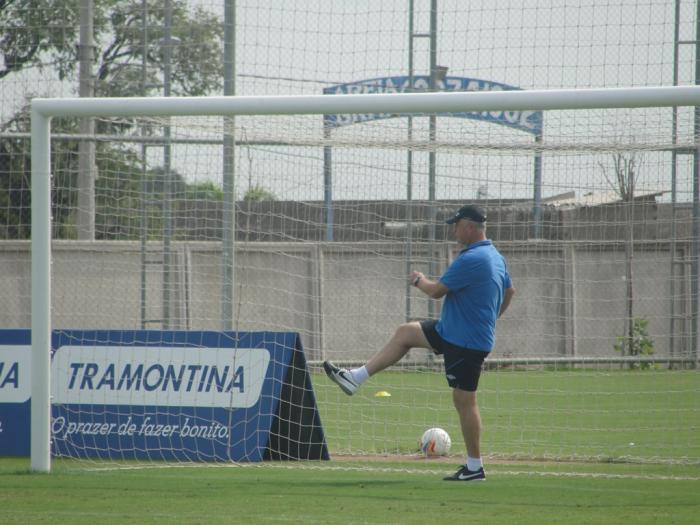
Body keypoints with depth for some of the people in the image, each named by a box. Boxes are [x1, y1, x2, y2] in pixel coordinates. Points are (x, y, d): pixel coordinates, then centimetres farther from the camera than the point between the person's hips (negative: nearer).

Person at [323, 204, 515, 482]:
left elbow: (436, 290, -19)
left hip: (465, 343, -10)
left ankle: (474, 467, 1)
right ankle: (355, 378, 22)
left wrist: (419, 281, 2)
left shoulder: (470, 260, -23)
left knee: (464, 401, -5)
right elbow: (509, 292, 21)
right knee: (405, 333, 17)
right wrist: (489, 318, 29)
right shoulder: (496, 257, 8)